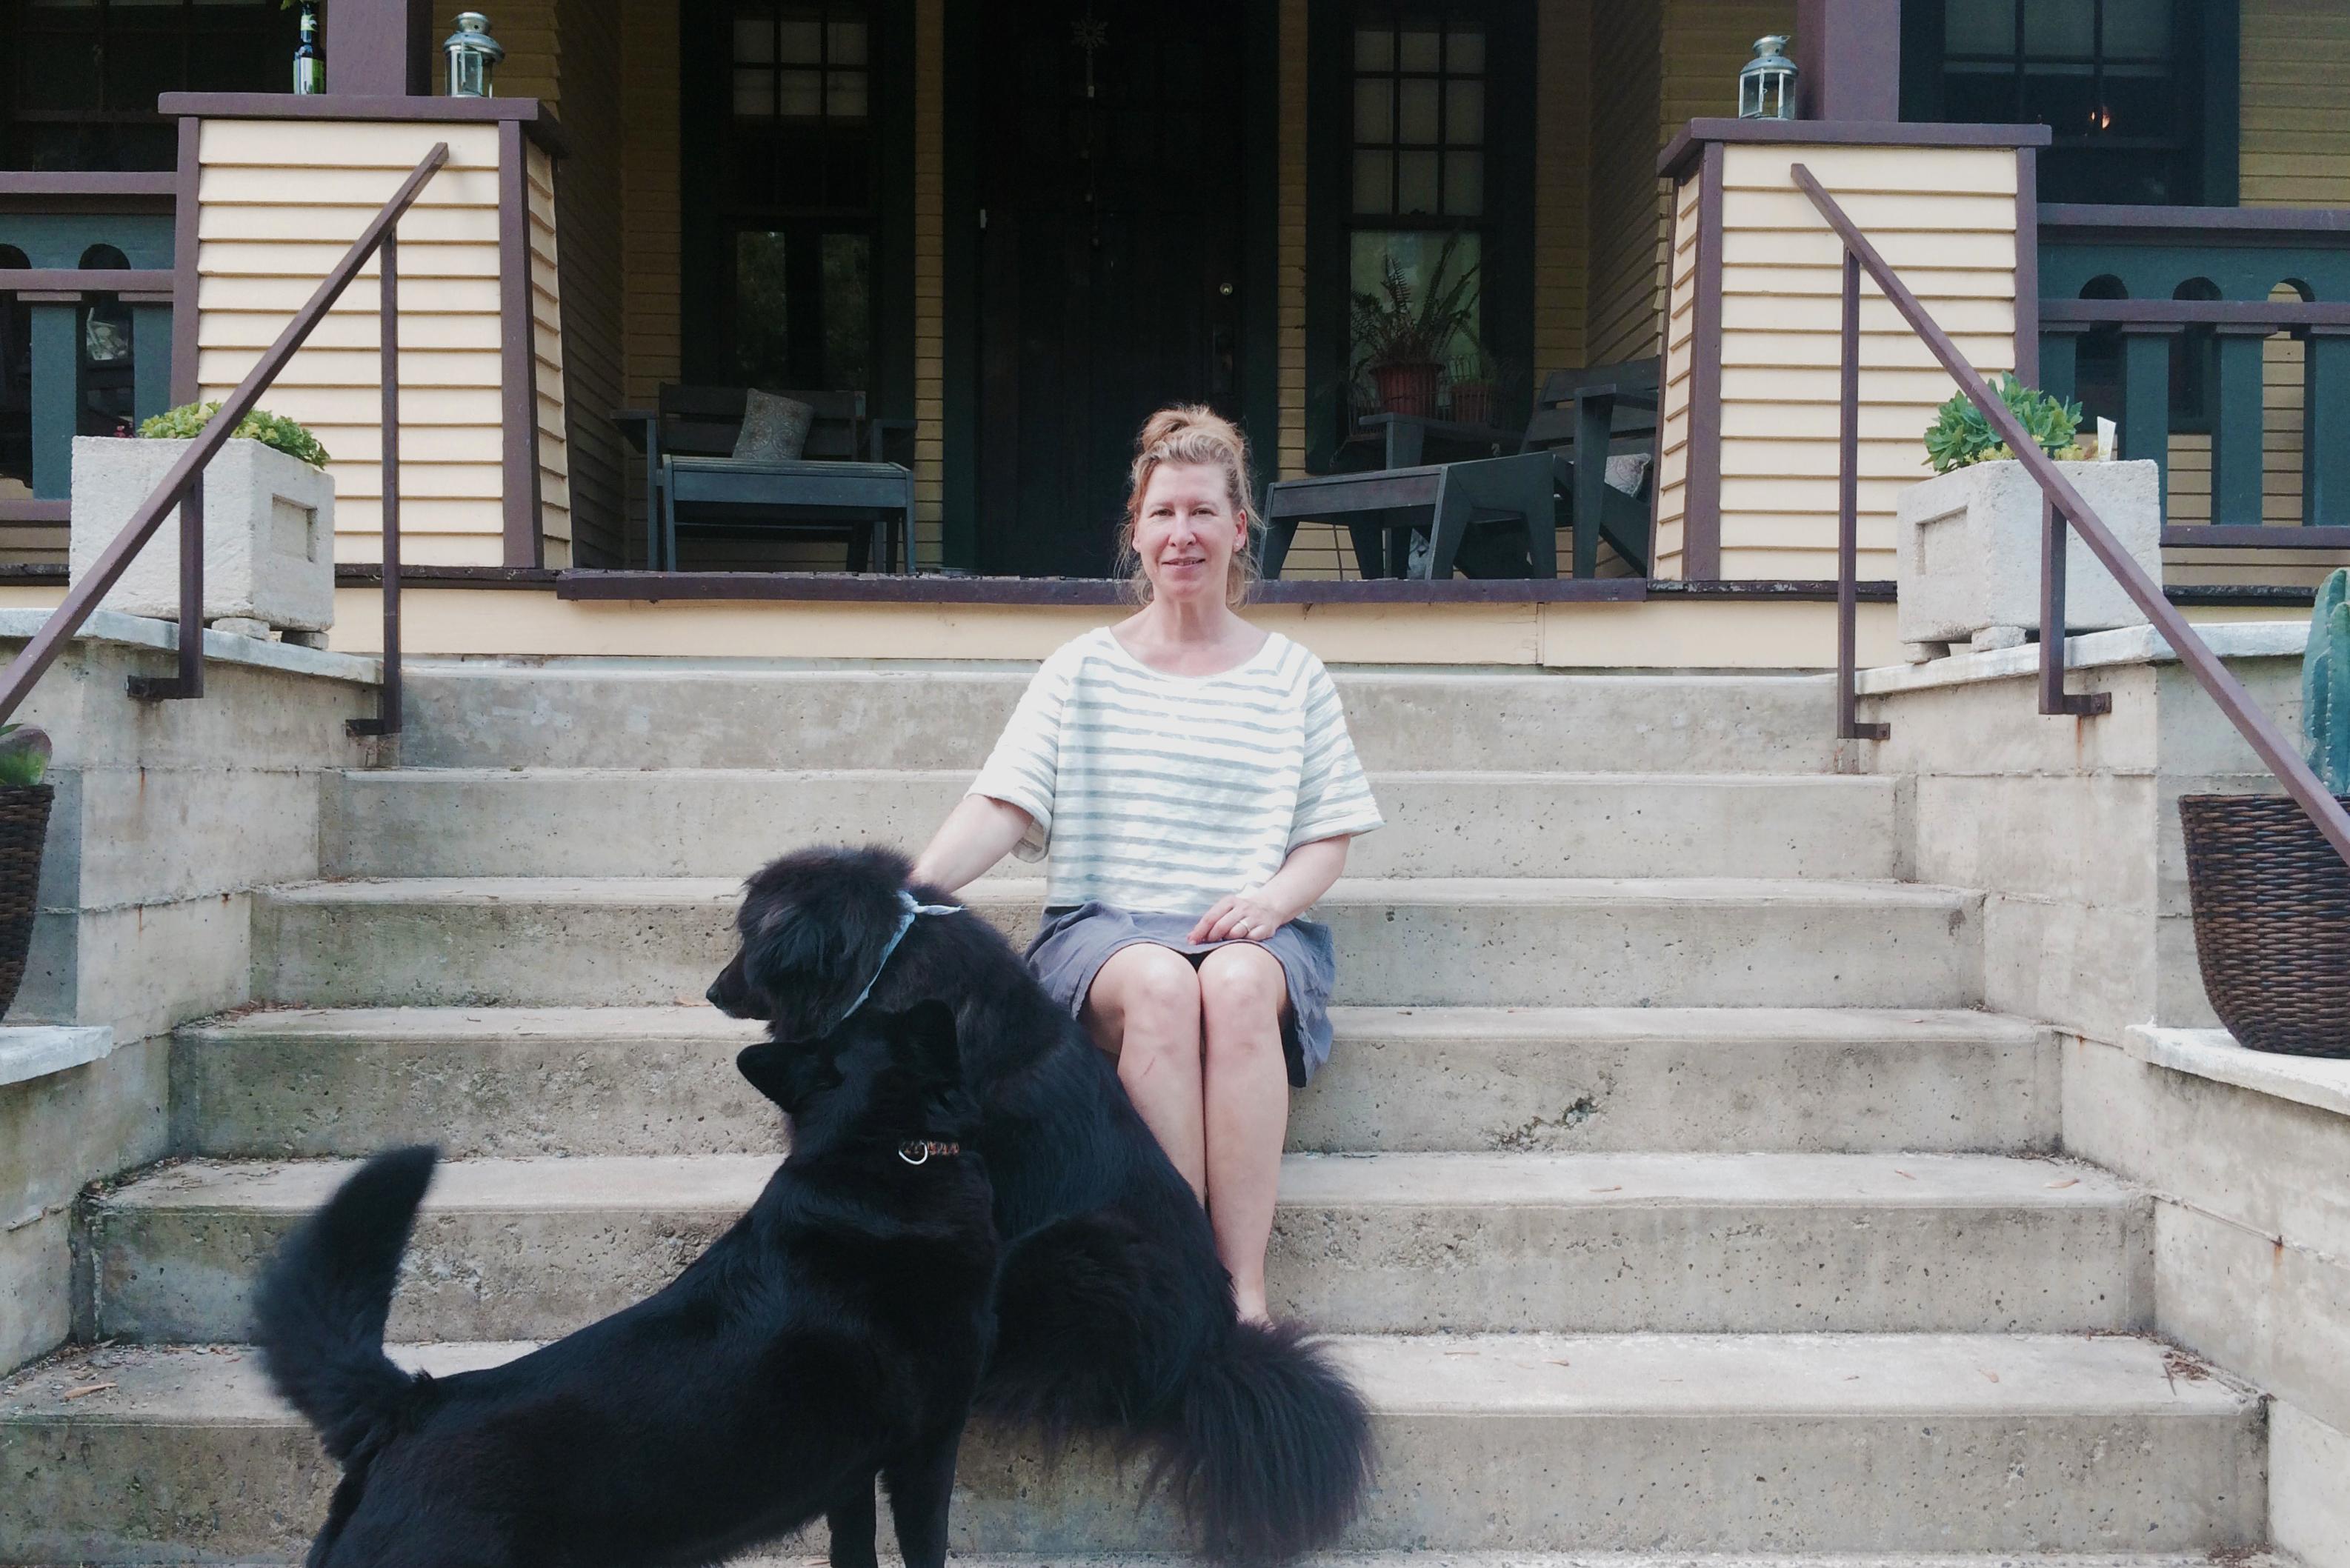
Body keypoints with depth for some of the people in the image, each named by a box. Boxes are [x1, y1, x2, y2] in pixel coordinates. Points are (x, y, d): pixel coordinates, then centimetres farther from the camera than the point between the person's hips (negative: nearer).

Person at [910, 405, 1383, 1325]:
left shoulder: (1291, 677, 14)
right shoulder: (1084, 670, 12)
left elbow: (1328, 836, 10)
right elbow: (1001, 807, 1)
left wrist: (1273, 899, -12)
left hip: (1249, 932, 0)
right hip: (1104, 926, 0)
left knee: (1237, 985, -36)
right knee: (1161, 986, -36)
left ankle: (1245, 1289, -36)